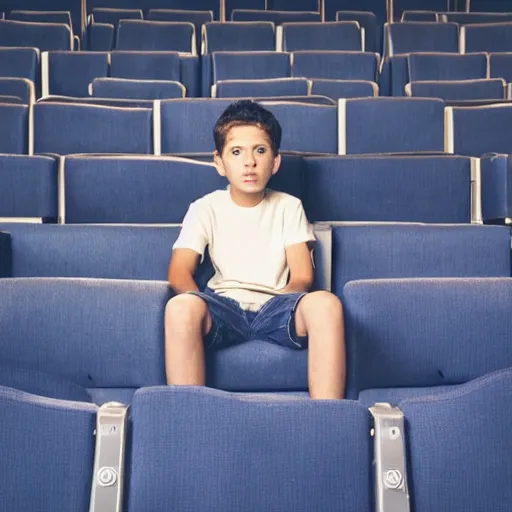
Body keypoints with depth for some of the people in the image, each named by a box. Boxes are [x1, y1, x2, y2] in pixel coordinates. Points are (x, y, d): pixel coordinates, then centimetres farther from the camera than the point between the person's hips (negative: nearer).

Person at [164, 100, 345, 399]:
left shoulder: (289, 207, 12)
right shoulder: (205, 208, 10)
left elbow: (302, 276, 3)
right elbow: (179, 271, 0)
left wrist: (276, 302, -18)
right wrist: (198, 306, -21)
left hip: (276, 307, 1)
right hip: (224, 308, 0)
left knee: (326, 303, -33)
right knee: (180, 307, -35)